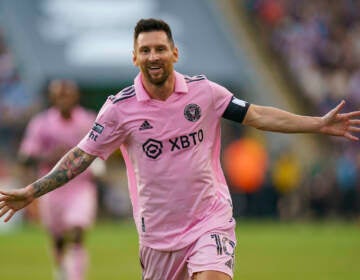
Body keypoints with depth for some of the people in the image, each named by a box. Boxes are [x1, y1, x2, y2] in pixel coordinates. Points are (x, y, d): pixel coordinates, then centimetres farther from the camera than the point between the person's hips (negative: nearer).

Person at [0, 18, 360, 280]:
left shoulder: (203, 91, -4)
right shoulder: (120, 107, -6)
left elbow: (257, 115, 2)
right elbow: (82, 155, -1)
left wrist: (320, 124, -3)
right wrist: (30, 193, -8)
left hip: (209, 218, -1)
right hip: (158, 229, 1)